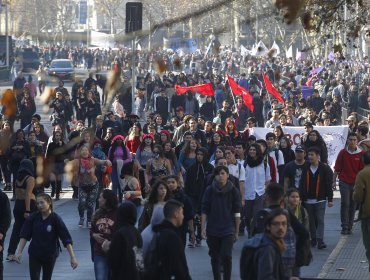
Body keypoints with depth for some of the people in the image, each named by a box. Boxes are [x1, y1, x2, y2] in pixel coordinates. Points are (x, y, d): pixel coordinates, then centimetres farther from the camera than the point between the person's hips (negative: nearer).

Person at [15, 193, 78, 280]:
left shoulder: (55, 219, -13)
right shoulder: (33, 217, -7)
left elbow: (66, 239, -15)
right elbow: (24, 236, -5)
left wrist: (73, 257, -20)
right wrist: (20, 252, -14)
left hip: (50, 255, -1)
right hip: (34, 255, 1)